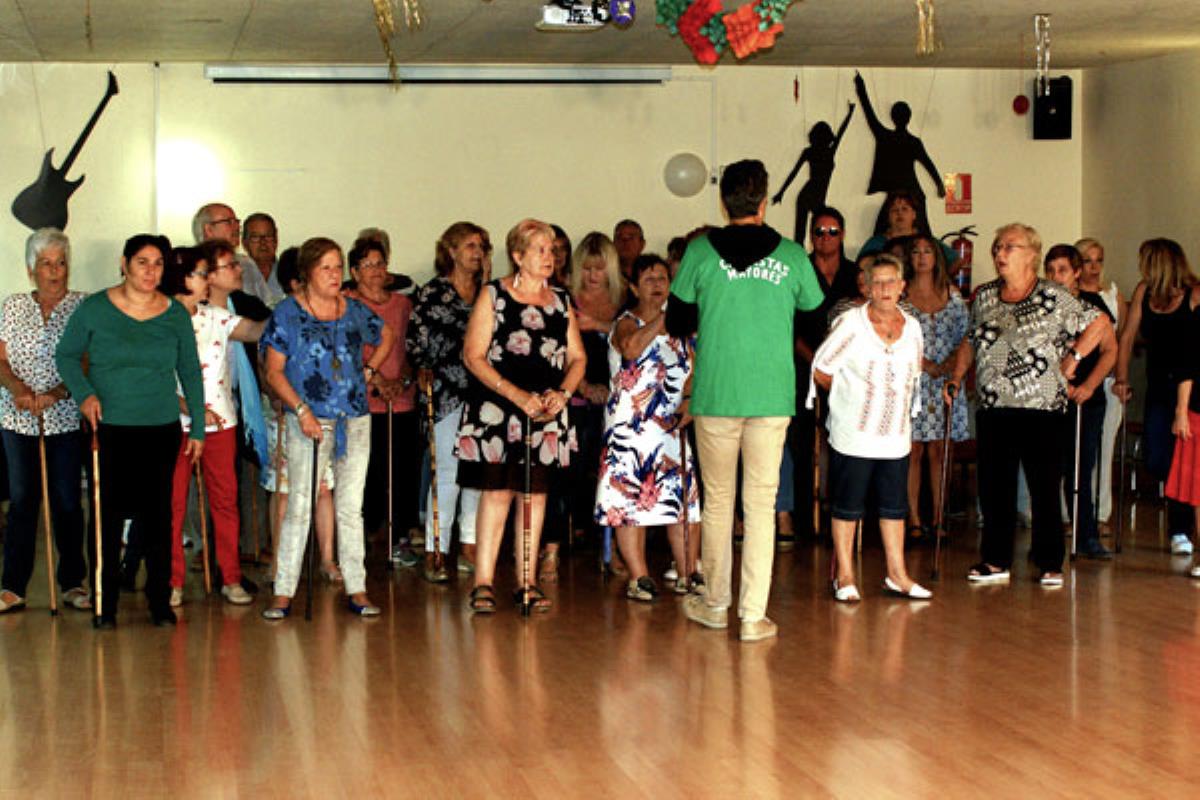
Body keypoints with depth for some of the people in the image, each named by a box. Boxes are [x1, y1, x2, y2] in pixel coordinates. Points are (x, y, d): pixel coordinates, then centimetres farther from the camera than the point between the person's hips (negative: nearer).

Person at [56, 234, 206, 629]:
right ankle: (104, 603, 10)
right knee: (108, 515, 0)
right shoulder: (94, 309, -1)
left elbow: (191, 373, 11)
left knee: (156, 515, 4)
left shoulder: (176, 314, 5)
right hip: (108, 429, -1)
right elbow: (66, 355, 8)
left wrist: (198, 428, 9)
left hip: (162, 429, 2)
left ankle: (160, 599, 15)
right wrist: (84, 393, -9)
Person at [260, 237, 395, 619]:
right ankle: (283, 592, -1)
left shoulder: (355, 311, 10)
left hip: (355, 419, 4)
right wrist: (301, 410, -13)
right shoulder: (288, 313, -1)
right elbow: (274, 371, -3)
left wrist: (370, 369, 15)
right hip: (309, 422, -4)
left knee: (351, 506, 7)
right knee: (299, 505, -6)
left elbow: (385, 334, 30)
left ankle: (356, 589, 12)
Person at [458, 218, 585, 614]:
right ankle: (483, 581, -2)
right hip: (497, 410, -4)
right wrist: (516, 394, -15)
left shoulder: (561, 301, 13)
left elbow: (577, 357, 14)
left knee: (536, 491, 5)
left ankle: (526, 581, 11)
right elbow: (473, 355, -6)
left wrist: (563, 393, -6)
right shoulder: (493, 295, 0)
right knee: (497, 490, -8)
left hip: (547, 412, 4)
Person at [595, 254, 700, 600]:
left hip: (675, 425, 5)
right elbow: (631, 349, -25)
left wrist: (688, 401, -2)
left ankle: (688, 574, 8)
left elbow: (692, 370, 15)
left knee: (685, 499, 2)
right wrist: (662, 319, -26)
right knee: (630, 500, -7)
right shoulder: (627, 323, -1)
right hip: (632, 426, -5)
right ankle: (639, 578, -2)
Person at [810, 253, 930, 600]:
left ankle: (897, 574, 19)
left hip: (896, 435, 5)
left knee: (894, 506, 10)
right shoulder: (851, 323, -8)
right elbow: (821, 370, -5)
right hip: (854, 434, -5)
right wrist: (848, 395, 4)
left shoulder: (912, 327, 7)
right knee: (847, 506, 2)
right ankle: (845, 576, 11)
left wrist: (895, 396, 10)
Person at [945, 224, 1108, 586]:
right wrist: (956, 377, 12)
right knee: (994, 485, 7)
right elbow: (970, 342, 22)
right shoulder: (984, 297, 12)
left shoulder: (1054, 297, -2)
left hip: (1042, 408, -4)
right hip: (993, 408, 4)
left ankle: (1050, 564, 9)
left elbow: (1099, 323, 3)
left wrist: (1072, 358, -2)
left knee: (1045, 487, 0)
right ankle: (996, 560, 16)